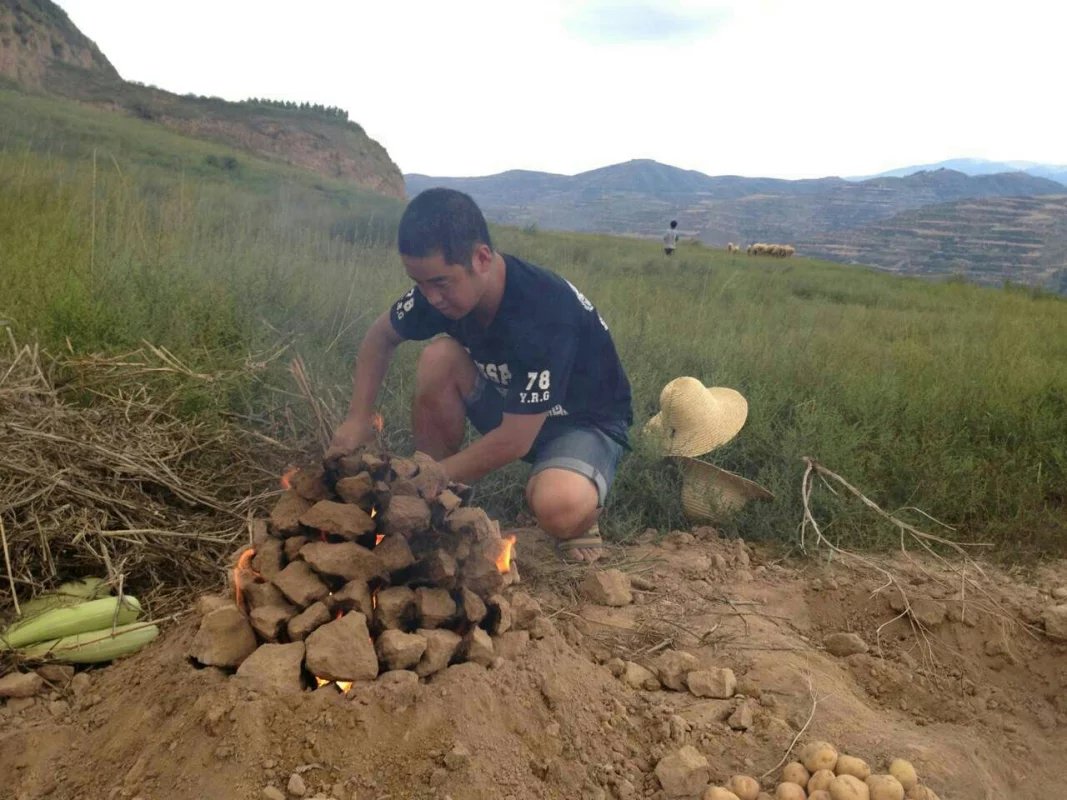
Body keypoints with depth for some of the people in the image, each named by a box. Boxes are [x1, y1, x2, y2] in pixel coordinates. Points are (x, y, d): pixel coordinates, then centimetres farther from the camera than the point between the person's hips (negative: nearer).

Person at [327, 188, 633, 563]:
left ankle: (578, 517, -1)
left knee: (556, 506, -39)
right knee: (438, 358, -21)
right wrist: (358, 419, -8)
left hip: (586, 421, -6)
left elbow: (514, 441, -31)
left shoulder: (544, 312, -35)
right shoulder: (443, 284, -15)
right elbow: (380, 336, 4)